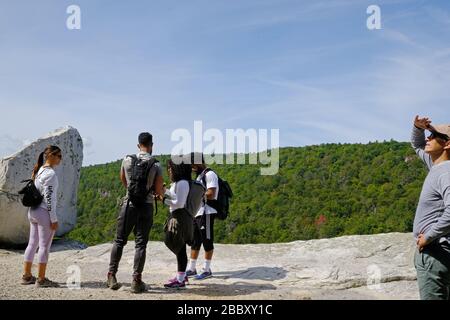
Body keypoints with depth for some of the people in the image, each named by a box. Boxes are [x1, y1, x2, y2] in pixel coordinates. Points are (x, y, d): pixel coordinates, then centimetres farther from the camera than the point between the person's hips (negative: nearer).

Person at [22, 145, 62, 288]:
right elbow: (49, 198, -19)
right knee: (44, 246, -2)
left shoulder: (39, 171, 14)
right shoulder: (50, 174, -15)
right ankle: (41, 279, 5)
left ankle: (26, 276, 24)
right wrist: (54, 219, -16)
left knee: (32, 244, 15)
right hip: (44, 213, -9)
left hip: (33, 211, 9)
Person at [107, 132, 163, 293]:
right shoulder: (156, 165, -7)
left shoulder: (127, 160, 0)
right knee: (141, 244, 4)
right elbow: (159, 192, -6)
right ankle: (136, 281, 6)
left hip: (129, 204, 2)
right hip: (146, 206, -2)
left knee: (119, 241, 11)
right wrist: (159, 193, 17)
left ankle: (111, 276, 13)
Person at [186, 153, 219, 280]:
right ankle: (191, 268, 22)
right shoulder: (200, 176, 19)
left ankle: (207, 270, 9)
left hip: (206, 213, -10)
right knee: (194, 241, 13)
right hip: (197, 213, 10)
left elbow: (211, 194, -20)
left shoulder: (209, 175, -11)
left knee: (207, 241, 0)